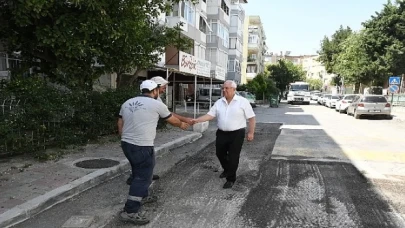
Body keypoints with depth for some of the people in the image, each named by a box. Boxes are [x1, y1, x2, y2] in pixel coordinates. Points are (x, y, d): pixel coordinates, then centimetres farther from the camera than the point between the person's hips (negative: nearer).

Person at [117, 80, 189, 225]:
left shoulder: (127, 103, 11)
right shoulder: (156, 104, -5)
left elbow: (120, 124, 16)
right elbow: (172, 120, 9)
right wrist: (181, 124, 29)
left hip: (126, 143, 8)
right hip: (142, 146, -8)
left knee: (139, 172, 24)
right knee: (143, 177, 0)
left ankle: (143, 196, 41)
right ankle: (130, 211, 0)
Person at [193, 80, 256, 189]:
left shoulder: (243, 101, -8)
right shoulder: (218, 102, 3)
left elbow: (251, 118, -6)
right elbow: (210, 115, -2)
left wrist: (251, 133, -9)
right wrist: (196, 120, -14)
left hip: (237, 134, -5)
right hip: (221, 133, 5)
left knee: (233, 157, 1)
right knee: (220, 154, 16)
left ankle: (231, 179, 18)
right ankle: (227, 170, 43)